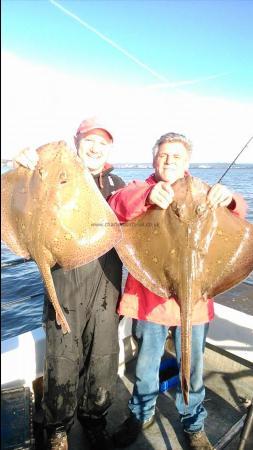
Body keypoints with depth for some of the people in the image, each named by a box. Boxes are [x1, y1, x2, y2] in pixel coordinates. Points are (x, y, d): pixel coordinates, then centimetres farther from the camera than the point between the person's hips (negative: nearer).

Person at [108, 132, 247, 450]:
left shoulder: (202, 193, 7)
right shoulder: (141, 189, 1)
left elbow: (236, 216, -7)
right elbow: (116, 206, -19)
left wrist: (229, 200, -31)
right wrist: (148, 196, -40)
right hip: (149, 295, 0)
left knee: (192, 367, 17)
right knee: (145, 363, 19)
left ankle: (193, 424, 44)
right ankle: (141, 414, 47)